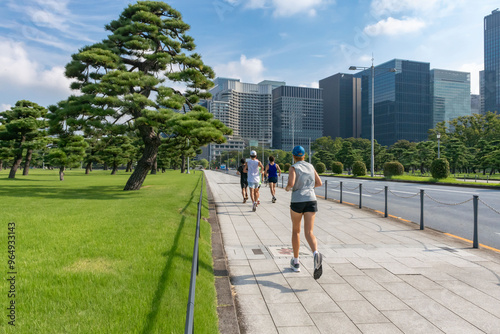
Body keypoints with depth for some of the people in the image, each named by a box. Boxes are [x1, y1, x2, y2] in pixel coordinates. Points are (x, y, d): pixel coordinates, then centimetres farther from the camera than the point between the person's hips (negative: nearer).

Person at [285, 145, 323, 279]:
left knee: (296, 230, 18)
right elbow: (319, 183, 15)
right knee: (309, 233, -4)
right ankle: (316, 254, -36)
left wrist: (287, 188, 5)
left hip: (297, 202, -3)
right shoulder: (310, 166, 13)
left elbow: (291, 183, -19)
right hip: (311, 201, 3)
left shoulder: (293, 168, -3)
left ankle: (296, 262, 25)